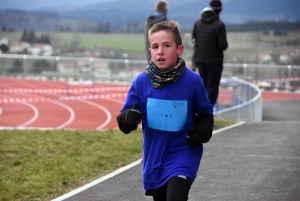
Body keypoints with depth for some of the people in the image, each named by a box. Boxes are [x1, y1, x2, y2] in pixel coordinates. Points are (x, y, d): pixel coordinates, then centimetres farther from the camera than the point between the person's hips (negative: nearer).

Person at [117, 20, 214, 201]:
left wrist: (202, 133, -15)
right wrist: (128, 119, -27)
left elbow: (205, 114, 5)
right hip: (153, 157, 4)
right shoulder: (141, 82, -8)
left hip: (183, 155, -4)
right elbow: (124, 120, -4)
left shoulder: (193, 81, -11)